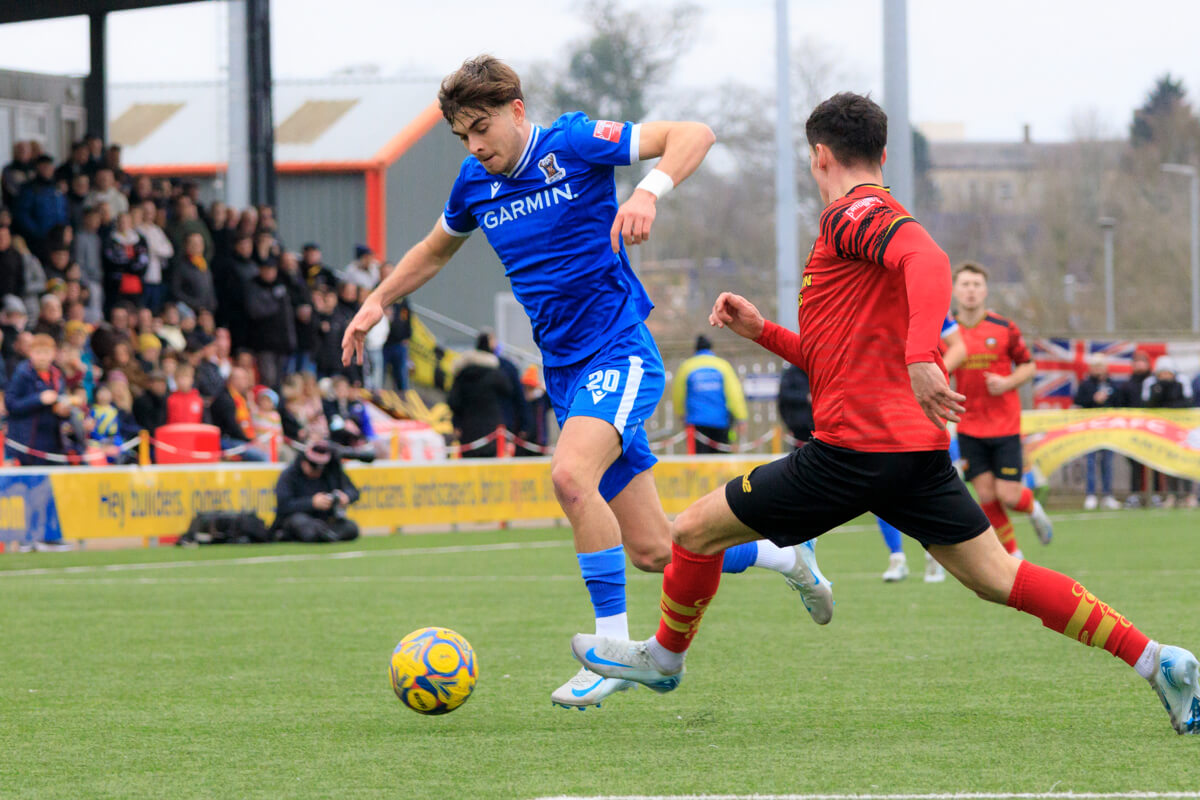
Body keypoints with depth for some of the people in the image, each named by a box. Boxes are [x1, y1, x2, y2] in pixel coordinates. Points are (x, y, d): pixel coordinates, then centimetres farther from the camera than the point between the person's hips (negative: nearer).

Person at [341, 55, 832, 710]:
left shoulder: (573, 144, -10)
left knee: (572, 476, -33)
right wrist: (377, 302, 22)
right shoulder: (474, 183, 9)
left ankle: (613, 648, -23)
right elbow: (435, 249, 30)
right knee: (652, 552, 3)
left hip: (620, 353, -6)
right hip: (565, 373, 6)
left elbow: (694, 135, -16)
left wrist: (649, 191, -32)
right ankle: (781, 554, 29)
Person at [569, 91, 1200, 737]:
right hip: (917, 445, 9)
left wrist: (920, 356, -40)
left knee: (695, 531, 4)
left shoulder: (853, 213, -5)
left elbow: (928, 261, -28)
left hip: (856, 447, -9)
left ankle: (664, 656, 24)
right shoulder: (878, 219, 25)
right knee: (997, 577, 6)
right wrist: (762, 332, 24)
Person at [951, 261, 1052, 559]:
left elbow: (1028, 366, 4)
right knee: (986, 495, -3)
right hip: (969, 427, 2)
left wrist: (1007, 383, -14)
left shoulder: (1004, 328, -4)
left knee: (1008, 495, -7)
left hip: (1005, 425, -2)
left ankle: (1033, 509, 29)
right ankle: (1013, 556, 13)